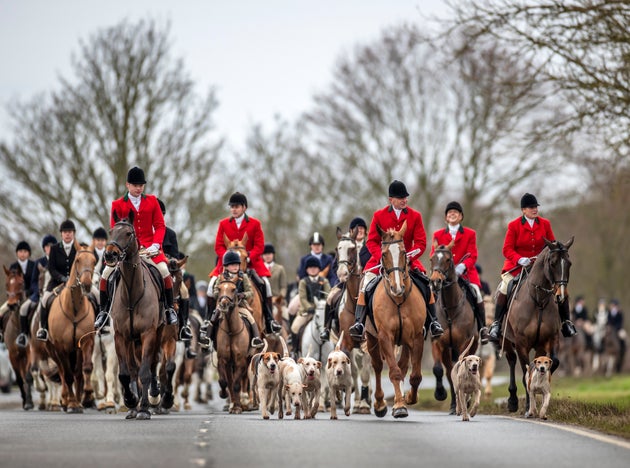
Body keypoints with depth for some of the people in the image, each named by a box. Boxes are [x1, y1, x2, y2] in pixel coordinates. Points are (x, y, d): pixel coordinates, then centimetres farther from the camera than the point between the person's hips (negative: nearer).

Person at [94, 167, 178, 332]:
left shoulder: (152, 201, 6)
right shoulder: (118, 205, 2)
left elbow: (160, 226, 4)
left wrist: (155, 245, -11)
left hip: (149, 247, 0)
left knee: (164, 271, -21)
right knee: (106, 274, -13)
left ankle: (169, 308, -2)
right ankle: (103, 311, 4)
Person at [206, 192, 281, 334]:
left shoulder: (254, 224, 1)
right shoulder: (223, 224, 4)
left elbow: (259, 246, -3)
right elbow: (219, 246, 3)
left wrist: (248, 258, -19)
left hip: (250, 261, -1)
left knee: (264, 283, -18)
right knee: (212, 284, -15)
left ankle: (269, 319, -9)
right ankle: (209, 318, -4)